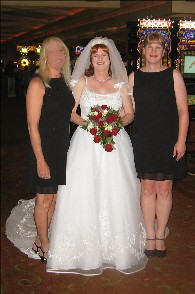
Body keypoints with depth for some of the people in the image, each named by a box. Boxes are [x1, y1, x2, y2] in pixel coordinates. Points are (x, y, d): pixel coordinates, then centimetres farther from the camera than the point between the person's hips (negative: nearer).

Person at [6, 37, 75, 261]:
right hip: (44, 150, -7)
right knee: (44, 200, 6)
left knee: (55, 198, 15)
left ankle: (41, 239, 33)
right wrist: (40, 159, -19)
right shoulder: (38, 84, -13)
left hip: (62, 149, 7)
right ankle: (44, 245, 26)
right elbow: (32, 125, -16)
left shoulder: (65, 83, 8)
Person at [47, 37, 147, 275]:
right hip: (87, 142, -1)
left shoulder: (120, 84, 11)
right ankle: (86, 252, 8)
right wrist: (85, 122, -14)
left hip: (115, 141, 1)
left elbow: (129, 113, 11)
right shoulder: (82, 82, 9)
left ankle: (118, 250, 14)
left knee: (116, 194, 0)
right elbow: (69, 112, 5)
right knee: (84, 194, -4)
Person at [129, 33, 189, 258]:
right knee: (148, 187, 4)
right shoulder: (134, 77, 7)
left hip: (168, 140, -1)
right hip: (143, 139, 1)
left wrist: (181, 140, -7)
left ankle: (160, 235, 20)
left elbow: (183, 110, -1)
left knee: (164, 189, 5)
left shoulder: (173, 75, 2)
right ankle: (150, 235, 19)